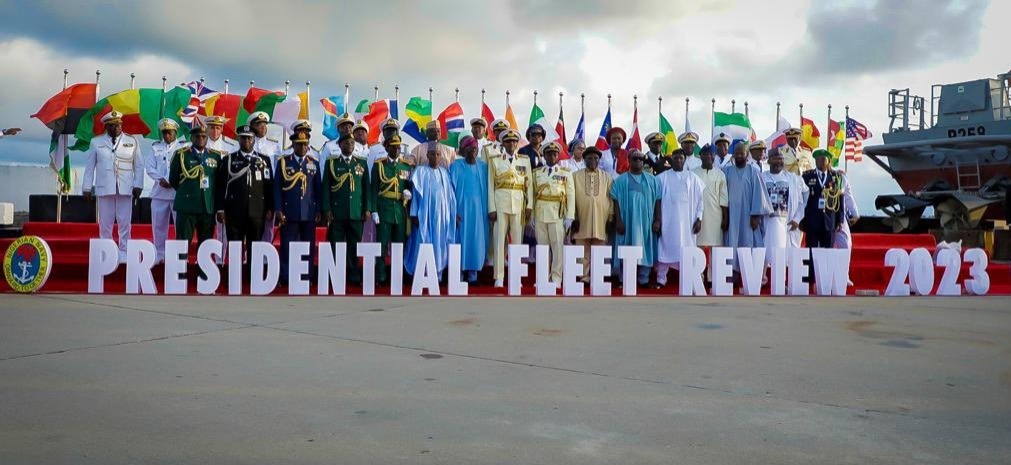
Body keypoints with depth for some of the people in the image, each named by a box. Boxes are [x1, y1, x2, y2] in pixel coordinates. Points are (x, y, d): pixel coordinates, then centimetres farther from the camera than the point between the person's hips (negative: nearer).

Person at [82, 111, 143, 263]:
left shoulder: (132, 141, 7)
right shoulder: (96, 142, 8)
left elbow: (139, 165, 7)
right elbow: (90, 166, 9)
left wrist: (138, 186, -1)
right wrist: (87, 187, 5)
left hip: (125, 189, 0)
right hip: (104, 188, 0)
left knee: (125, 223, 0)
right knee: (105, 223, 3)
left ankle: (124, 254, 4)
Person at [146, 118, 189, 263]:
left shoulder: (184, 147, 4)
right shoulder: (155, 147, 14)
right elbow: (149, 167, 7)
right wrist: (160, 180, -10)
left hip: (178, 192, -3)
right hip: (160, 191, 3)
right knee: (159, 225, 7)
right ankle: (160, 256, 16)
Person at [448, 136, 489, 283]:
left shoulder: (483, 166, 7)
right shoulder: (456, 166, -1)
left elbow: (486, 188, 9)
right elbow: (451, 189, -3)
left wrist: (488, 210, 3)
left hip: (479, 210, 3)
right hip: (462, 209, -3)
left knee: (477, 240, 2)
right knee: (462, 239, -1)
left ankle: (472, 274, 8)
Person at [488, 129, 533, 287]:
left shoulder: (525, 160, 11)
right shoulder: (494, 159, 6)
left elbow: (529, 184, 9)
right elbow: (490, 185, 2)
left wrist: (529, 205, 0)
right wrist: (491, 208, -5)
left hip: (519, 203, 2)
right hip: (501, 202, -1)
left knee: (517, 239, 3)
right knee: (500, 239, -2)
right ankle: (499, 277, 1)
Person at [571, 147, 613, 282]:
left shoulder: (607, 177, 9)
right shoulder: (576, 176, 6)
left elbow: (611, 198, 7)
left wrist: (611, 218, 1)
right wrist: (573, 217, -3)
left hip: (601, 221, 1)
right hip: (582, 221, -1)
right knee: (582, 253, 2)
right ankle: (583, 277, 7)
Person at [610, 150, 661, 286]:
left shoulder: (652, 180, 9)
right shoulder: (621, 180, 5)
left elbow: (657, 200, 6)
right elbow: (616, 201, 0)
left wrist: (657, 220, -1)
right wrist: (618, 221, -8)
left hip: (646, 222, 2)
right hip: (627, 221, -1)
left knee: (645, 250, 1)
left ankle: (644, 280, 6)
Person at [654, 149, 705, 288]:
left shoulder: (692, 178, 6)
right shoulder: (662, 177, 3)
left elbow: (699, 199, 7)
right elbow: (656, 199, 3)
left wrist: (699, 219, 0)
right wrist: (657, 220, -2)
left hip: (687, 221, 1)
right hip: (667, 220, -1)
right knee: (665, 249, 1)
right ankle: (661, 280, 7)